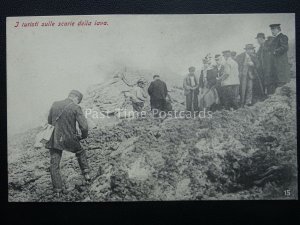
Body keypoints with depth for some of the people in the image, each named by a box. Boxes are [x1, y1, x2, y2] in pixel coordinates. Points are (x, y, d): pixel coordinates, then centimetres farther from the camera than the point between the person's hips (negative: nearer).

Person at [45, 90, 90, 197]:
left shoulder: (55, 105, 3)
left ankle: (58, 189, 13)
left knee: (54, 165, 11)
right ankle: (86, 174, 26)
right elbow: (84, 126, -15)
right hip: (69, 139, -2)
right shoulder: (76, 108, -10)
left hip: (55, 140, 2)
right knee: (80, 152, 29)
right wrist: (83, 136, 6)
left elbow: (49, 121, 15)